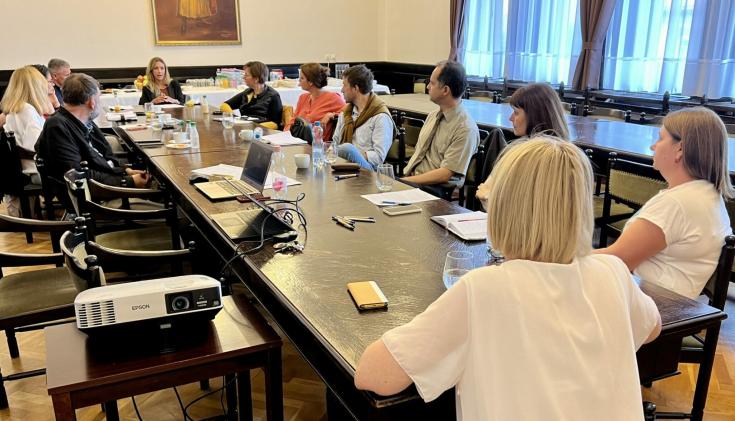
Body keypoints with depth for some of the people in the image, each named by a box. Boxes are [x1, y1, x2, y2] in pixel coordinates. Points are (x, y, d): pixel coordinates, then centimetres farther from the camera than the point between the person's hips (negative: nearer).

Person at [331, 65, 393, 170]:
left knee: (347, 148, -37)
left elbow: (379, 157, -13)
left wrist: (353, 154, -18)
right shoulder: (345, 111, 20)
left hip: (366, 168, -6)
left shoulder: (381, 117, -6)